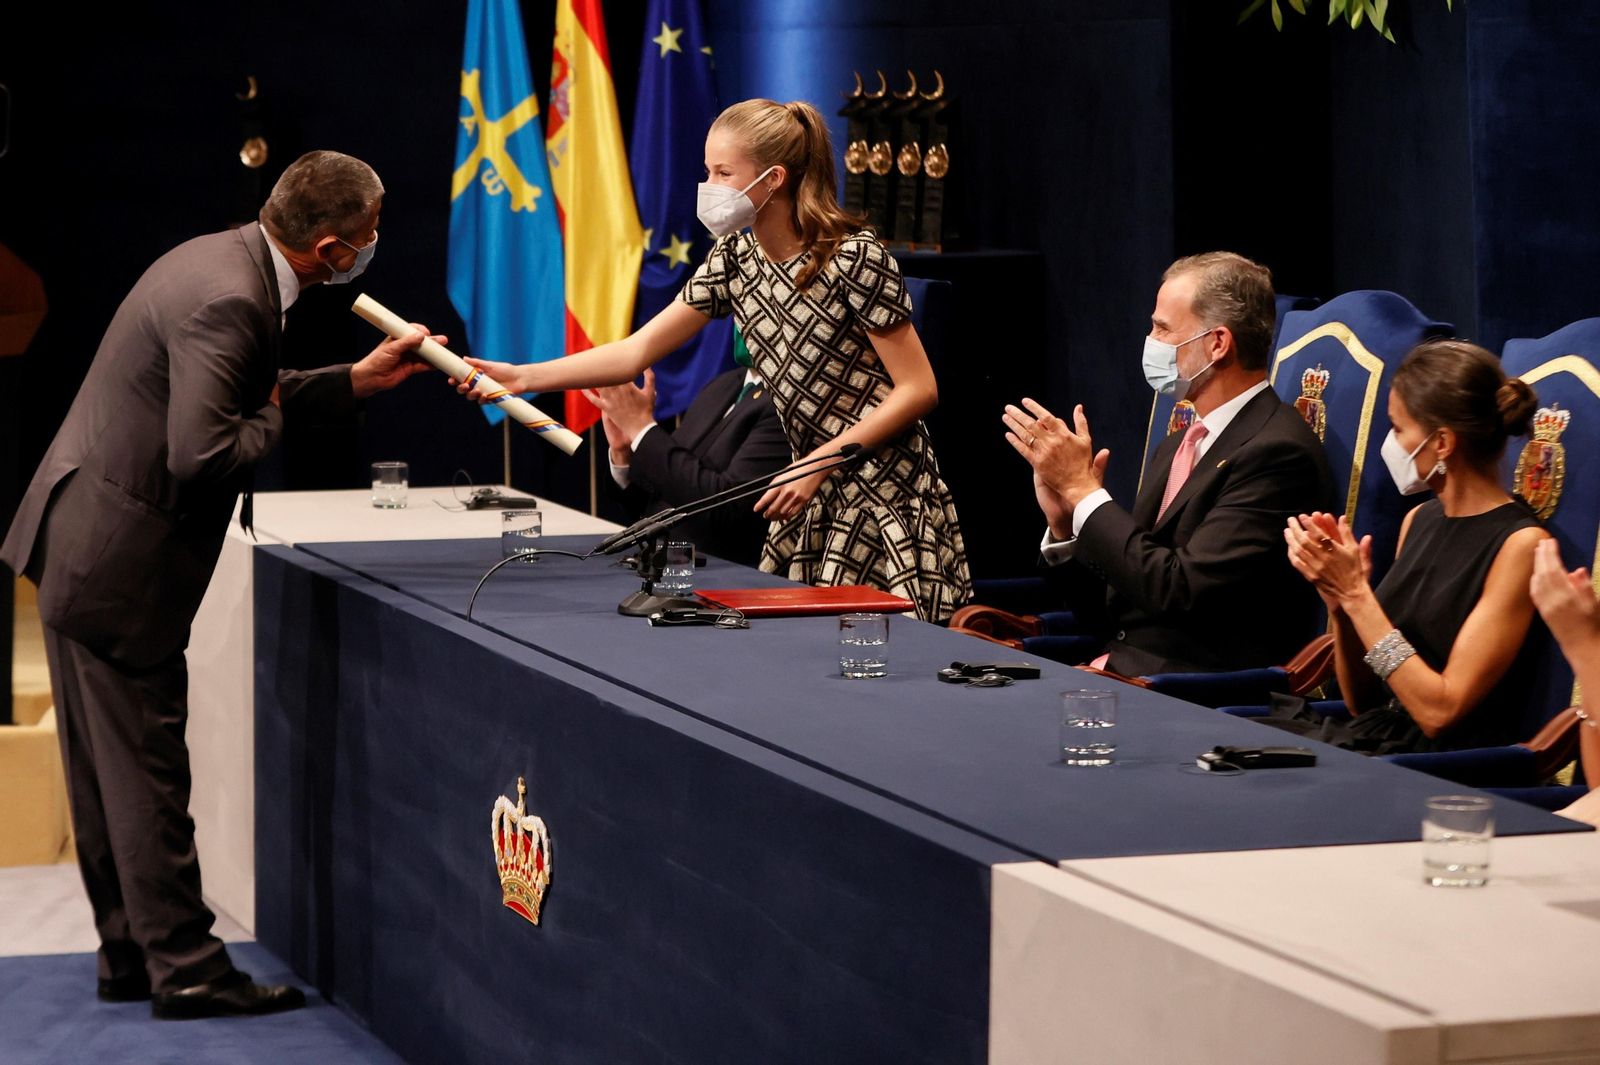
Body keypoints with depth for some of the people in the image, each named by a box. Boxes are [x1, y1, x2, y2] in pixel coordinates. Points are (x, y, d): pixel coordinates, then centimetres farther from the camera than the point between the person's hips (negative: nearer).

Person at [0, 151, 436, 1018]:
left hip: (80, 548, 10)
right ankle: (184, 969, 7)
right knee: (144, 769, -1)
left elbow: (240, 395, 20)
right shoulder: (228, 301, -24)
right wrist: (271, 422, -12)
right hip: (119, 564, -10)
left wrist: (360, 380, 17)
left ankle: (130, 954, 24)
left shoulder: (227, 262, 8)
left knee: (112, 770, 15)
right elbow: (201, 454, -31)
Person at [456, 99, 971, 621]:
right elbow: (637, 352, 6)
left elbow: (918, 389, -15)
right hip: (814, 495, 7)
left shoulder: (853, 257, -15)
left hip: (883, 496, -7)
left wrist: (819, 462, -20)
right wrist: (521, 376, -4)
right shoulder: (735, 257, 6)